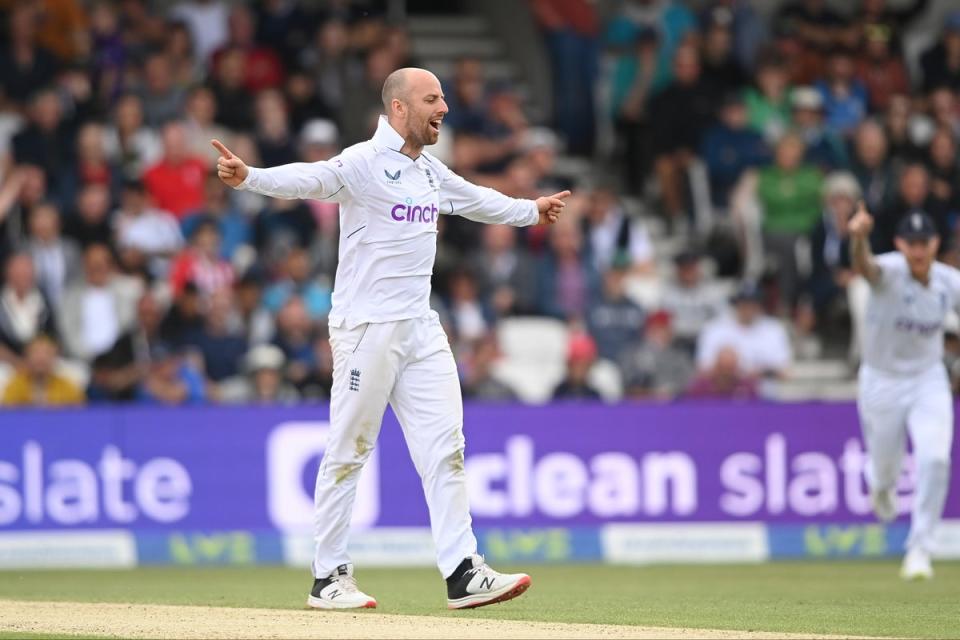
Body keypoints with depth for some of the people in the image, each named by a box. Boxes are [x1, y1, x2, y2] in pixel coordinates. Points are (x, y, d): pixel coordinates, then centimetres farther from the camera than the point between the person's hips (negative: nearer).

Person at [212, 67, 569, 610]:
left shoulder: (430, 171, 15)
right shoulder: (364, 163, -11)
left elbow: (475, 200, 35)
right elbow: (309, 179, -29)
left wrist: (531, 211, 49)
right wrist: (248, 177, -48)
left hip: (421, 330, 8)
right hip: (367, 327, -8)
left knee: (445, 447, 2)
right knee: (349, 451, -2)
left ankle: (463, 572, 2)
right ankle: (330, 577, 5)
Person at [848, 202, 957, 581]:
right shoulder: (889, 271, -22)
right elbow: (864, 266, -46)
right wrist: (859, 238, -70)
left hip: (929, 380, 1)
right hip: (882, 381, -1)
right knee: (885, 467, 13)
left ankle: (920, 549, -9)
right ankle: (881, 485, 54)